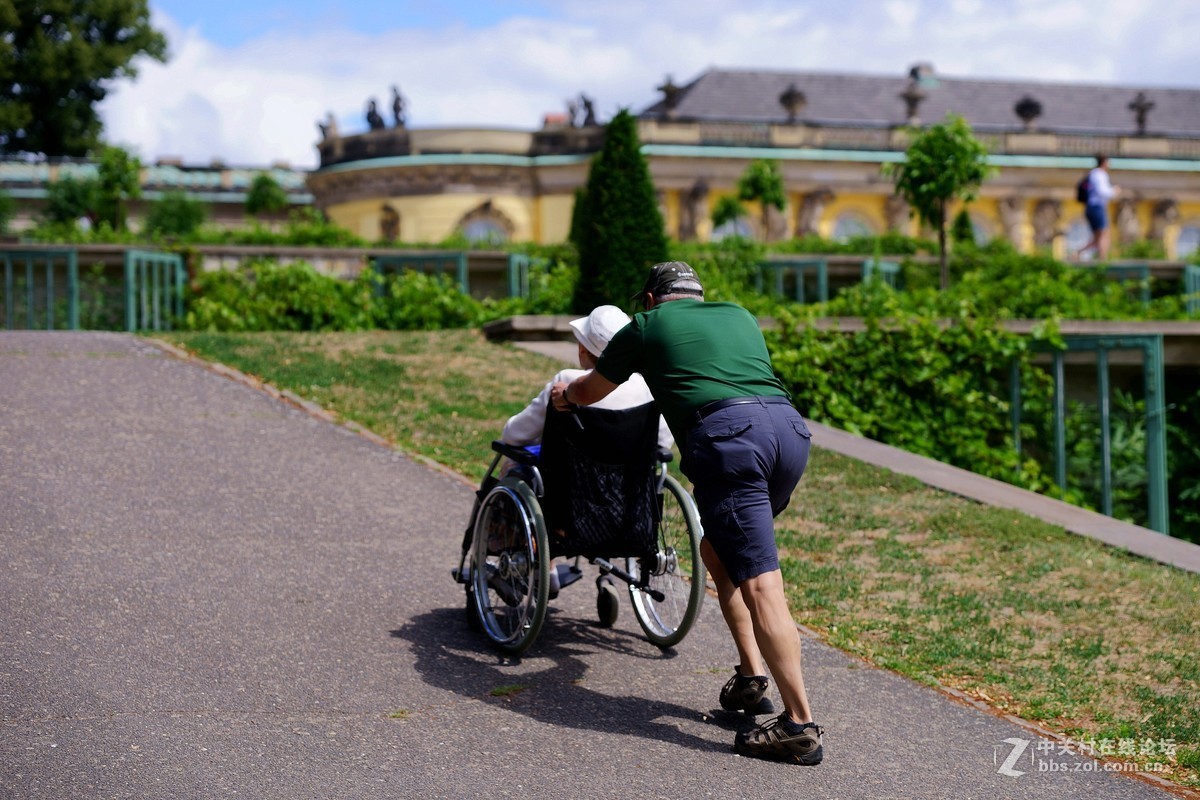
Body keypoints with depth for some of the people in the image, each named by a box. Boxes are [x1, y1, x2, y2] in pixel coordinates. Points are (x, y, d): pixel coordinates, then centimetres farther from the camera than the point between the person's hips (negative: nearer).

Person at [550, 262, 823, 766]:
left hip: (727, 434, -6)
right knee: (717, 552, 24)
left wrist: (565, 394, 59)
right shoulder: (738, 316, 33)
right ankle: (750, 678, 18)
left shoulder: (647, 325, 21)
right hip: (790, 426, 6)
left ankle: (800, 726, -14)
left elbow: (590, 392, 36)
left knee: (760, 584, -10)